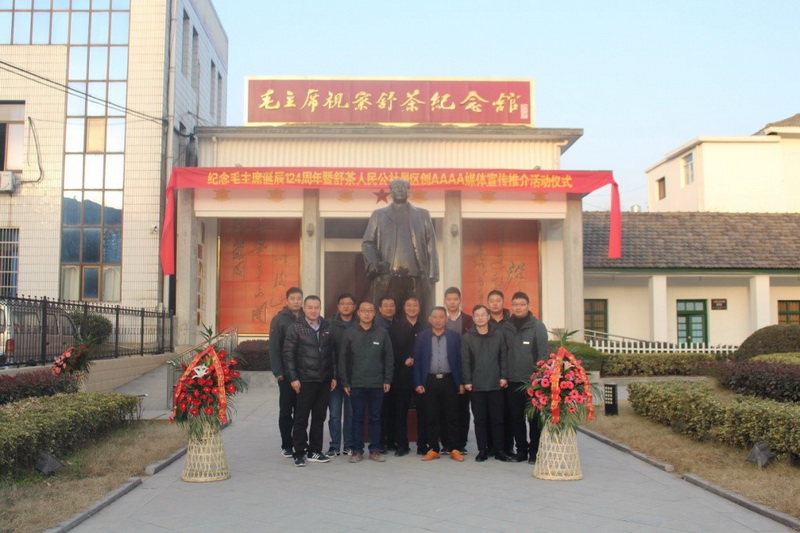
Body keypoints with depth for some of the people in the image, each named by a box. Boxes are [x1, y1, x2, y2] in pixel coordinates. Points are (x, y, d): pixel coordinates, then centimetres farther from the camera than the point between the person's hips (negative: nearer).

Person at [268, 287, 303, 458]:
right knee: (286, 411, 6)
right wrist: (278, 372, -13)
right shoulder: (279, 319, -3)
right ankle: (287, 445, 14)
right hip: (287, 374, -3)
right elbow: (274, 348, -7)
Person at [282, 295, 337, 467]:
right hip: (305, 380, -4)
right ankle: (299, 453, 10)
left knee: (319, 417, 10)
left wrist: (334, 376, 8)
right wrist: (293, 378, -10)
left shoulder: (327, 327, 9)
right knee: (301, 418, 2)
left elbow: (332, 353, 12)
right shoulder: (296, 328, -3)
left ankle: (315, 451, 20)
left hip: (324, 380, 4)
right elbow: (288, 354, -5)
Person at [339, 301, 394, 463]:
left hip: (377, 384, 1)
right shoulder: (350, 333, 2)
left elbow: (389, 358, 5)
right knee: (357, 418, 5)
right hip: (356, 384, -1)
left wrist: (387, 380, 0)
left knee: (375, 417, 7)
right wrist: (345, 382, -2)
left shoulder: (382, 333, 4)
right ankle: (357, 451, 14)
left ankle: (375, 450, 16)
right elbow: (343, 359, 2)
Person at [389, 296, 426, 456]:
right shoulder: (396, 326, 8)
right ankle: (402, 445, 11)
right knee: (401, 411, 2)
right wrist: (404, 360, -10)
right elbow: (392, 350, 2)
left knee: (422, 410, 0)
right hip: (402, 375, 0)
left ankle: (422, 445, 9)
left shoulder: (425, 327, 8)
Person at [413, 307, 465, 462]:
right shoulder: (422, 337, 4)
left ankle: (454, 449, 11)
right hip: (429, 381, 0)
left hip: (449, 380, 0)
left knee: (452, 416, 3)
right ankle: (433, 449, 14)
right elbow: (417, 361, 3)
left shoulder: (455, 337, 4)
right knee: (431, 417, 5)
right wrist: (418, 383, -3)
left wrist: (461, 382, -2)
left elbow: (459, 360, 3)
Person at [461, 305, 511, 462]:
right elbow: (465, 361, 0)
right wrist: (467, 381, -5)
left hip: (495, 384, 0)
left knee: (497, 419, 4)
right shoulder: (467, 337, 3)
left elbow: (503, 357, 5)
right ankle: (482, 450, 13)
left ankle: (499, 450, 13)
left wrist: (504, 376, -2)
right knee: (480, 420, 4)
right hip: (476, 385, 0)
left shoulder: (498, 335, 6)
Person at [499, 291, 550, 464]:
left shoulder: (537, 326, -2)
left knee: (534, 418, 3)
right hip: (512, 380, 3)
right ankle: (521, 449, 20)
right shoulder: (505, 327, 7)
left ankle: (534, 451, 13)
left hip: (532, 380, -3)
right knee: (515, 417, 9)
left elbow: (543, 353, -5)